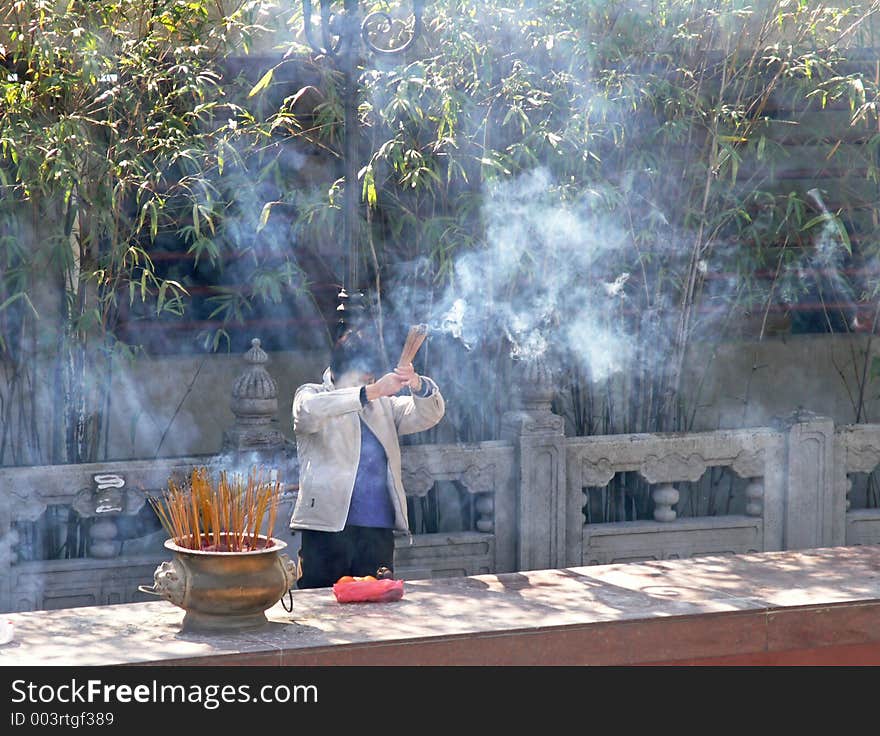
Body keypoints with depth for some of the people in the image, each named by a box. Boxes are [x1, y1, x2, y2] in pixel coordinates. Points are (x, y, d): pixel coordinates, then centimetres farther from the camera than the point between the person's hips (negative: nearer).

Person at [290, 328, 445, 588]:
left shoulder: (384, 404, 20)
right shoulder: (310, 395, 7)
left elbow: (430, 414, 7)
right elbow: (310, 410, -18)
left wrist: (417, 385, -16)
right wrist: (371, 391, -26)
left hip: (378, 533, 4)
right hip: (327, 528, -4)